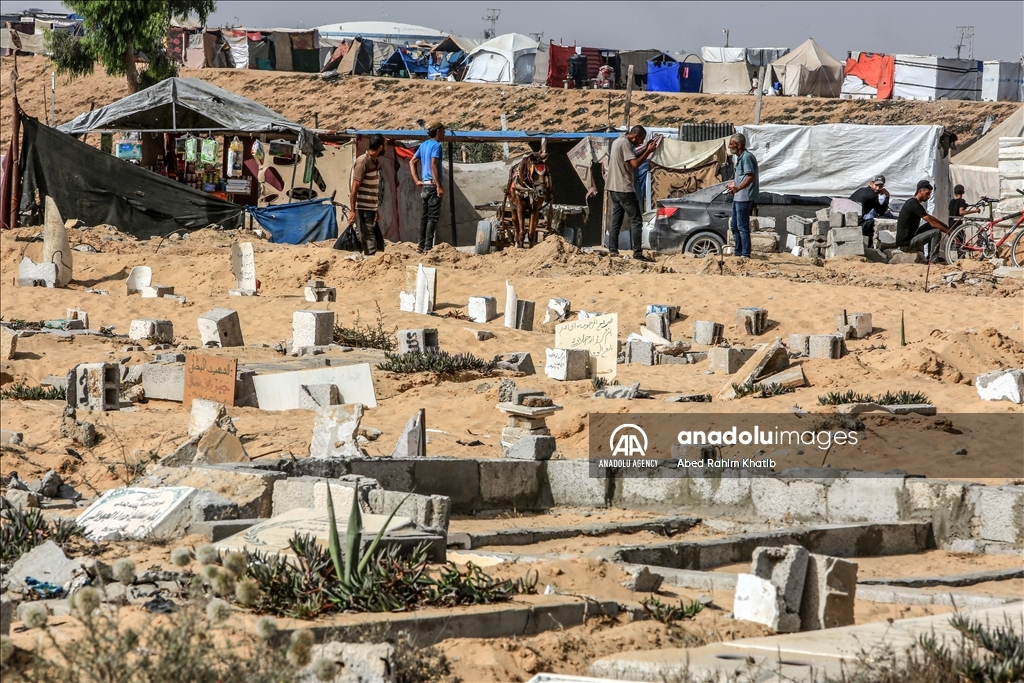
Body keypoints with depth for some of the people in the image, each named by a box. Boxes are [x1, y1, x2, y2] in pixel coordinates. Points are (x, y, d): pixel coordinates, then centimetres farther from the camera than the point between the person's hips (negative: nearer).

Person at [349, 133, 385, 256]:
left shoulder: (376, 162, 14)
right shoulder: (363, 162, -13)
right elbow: (354, 188, -15)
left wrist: (376, 209, 20)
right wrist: (353, 211, -19)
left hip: (371, 208, 8)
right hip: (362, 208, -8)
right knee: (369, 240, -10)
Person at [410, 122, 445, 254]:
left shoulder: (424, 145, 14)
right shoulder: (436, 145, -11)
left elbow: (412, 162, 16)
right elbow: (433, 165, -21)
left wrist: (417, 180, 12)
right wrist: (439, 186, -21)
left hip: (424, 185, 8)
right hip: (433, 184, -8)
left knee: (424, 216, 11)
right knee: (433, 217, -7)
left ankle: (421, 245, 12)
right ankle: (428, 247, -9)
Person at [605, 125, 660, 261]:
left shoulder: (618, 141, 16)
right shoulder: (625, 143, -15)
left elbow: (632, 157, 23)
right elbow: (635, 163, -21)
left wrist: (646, 148, 13)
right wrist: (648, 151, -14)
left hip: (614, 188, 10)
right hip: (624, 189, -10)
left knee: (616, 220, 11)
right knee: (636, 221, -7)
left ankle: (612, 250, 7)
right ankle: (637, 253, -10)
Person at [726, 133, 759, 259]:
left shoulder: (747, 157, -15)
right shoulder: (740, 157, 17)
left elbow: (750, 177, -25)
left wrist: (737, 188, -34)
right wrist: (734, 184, 36)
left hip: (744, 197, -11)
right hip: (738, 198, 11)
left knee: (742, 227, -9)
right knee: (735, 226, 16)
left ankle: (745, 254, -7)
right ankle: (738, 252, 23)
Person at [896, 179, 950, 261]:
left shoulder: (912, 203, 16)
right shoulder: (914, 205, -16)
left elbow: (930, 218, 23)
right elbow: (932, 223, -17)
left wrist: (947, 227, 17)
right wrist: (949, 232, -13)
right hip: (905, 244, -10)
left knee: (930, 227, 20)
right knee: (936, 231, -14)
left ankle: (928, 255, 20)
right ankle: (933, 258, -7)